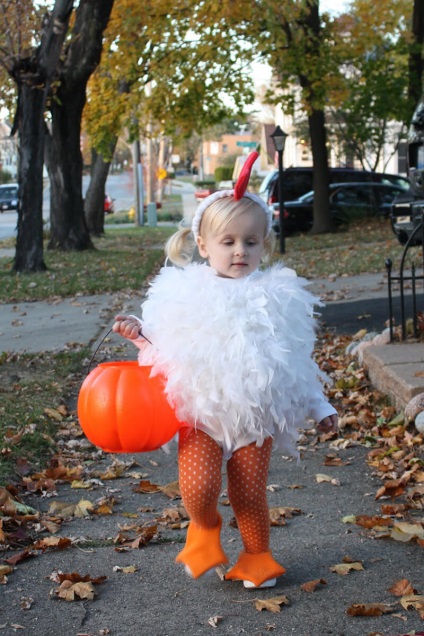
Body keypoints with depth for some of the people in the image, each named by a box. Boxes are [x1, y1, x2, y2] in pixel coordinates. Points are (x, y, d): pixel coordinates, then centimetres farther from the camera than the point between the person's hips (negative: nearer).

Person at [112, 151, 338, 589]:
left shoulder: (276, 297, 1)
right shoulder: (186, 294, -2)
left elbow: (297, 363, 9)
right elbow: (167, 352, 8)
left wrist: (319, 407, 10)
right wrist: (140, 336, -10)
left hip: (256, 416, 1)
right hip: (200, 412, 0)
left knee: (249, 494, 3)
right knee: (198, 487, -14)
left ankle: (257, 557, 29)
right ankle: (203, 529, 20)